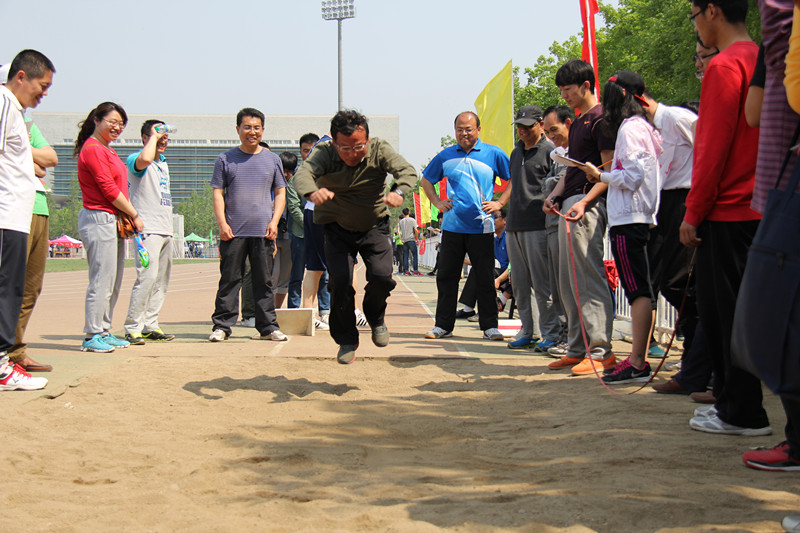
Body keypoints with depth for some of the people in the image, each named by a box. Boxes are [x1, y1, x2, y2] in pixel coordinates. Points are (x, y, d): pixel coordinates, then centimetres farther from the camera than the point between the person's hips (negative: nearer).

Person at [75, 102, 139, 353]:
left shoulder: (107, 150, 19)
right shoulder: (92, 149, -11)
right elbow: (110, 190, -15)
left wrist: (128, 217, 3)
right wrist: (135, 215, -7)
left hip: (115, 220, 10)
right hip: (99, 220, -10)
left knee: (113, 283, 12)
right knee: (101, 282, -8)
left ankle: (104, 332, 19)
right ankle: (92, 336, -3)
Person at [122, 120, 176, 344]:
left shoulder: (163, 162, 21)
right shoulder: (134, 159, -6)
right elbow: (145, 159, -32)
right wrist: (153, 136, -16)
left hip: (165, 230, 9)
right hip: (148, 230, -9)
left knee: (161, 280, 8)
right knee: (147, 276, -16)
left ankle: (150, 326, 14)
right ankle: (132, 328, -12)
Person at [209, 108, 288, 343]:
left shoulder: (272, 159, 12)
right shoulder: (225, 159, 8)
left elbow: (280, 193, 12)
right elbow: (218, 193, 5)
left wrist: (274, 221, -1)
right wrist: (222, 223, -7)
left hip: (263, 232, 1)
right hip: (233, 232, -1)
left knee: (264, 281, 4)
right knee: (229, 280, 1)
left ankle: (268, 327, 10)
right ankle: (221, 326, 7)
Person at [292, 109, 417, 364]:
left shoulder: (379, 150, -17)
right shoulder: (324, 153, -20)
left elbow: (407, 170, -31)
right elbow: (303, 173, -39)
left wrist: (399, 192, -54)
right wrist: (313, 192, -64)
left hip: (374, 227, 0)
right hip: (337, 229, 0)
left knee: (382, 277, -16)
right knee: (340, 283, -11)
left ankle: (376, 319, 16)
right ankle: (347, 340, 11)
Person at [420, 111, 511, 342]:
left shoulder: (493, 154, 3)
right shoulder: (445, 156, 9)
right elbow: (426, 180, 23)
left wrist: (499, 203, -1)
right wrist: (437, 203, 9)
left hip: (481, 227, -2)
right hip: (452, 225, 2)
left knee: (485, 279, 1)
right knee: (446, 277, 5)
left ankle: (490, 326, 9)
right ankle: (443, 325, 13)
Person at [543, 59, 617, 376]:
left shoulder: (600, 118, -8)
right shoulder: (577, 124, 22)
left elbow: (609, 170, -14)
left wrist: (584, 201, -23)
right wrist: (555, 196, 12)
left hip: (587, 205, -10)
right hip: (569, 206, 10)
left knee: (589, 279, -11)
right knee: (569, 282, 10)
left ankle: (601, 352, -10)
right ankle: (578, 348, 16)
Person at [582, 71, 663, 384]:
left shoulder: (629, 127, -9)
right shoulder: (645, 126, 18)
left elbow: (632, 176, -15)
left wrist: (600, 176, -3)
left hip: (629, 219, -10)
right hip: (643, 217, 10)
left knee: (638, 291, -11)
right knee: (642, 291, 9)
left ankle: (637, 364, -11)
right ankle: (640, 358, 12)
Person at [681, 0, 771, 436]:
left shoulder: (725, 65, -13)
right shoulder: (759, 59, 15)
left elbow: (714, 147, -17)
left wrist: (693, 213, -11)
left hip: (726, 212, -9)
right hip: (754, 207, 9)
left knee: (725, 313, -3)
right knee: (720, 311, 15)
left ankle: (743, 413, 2)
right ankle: (732, 400, 21)